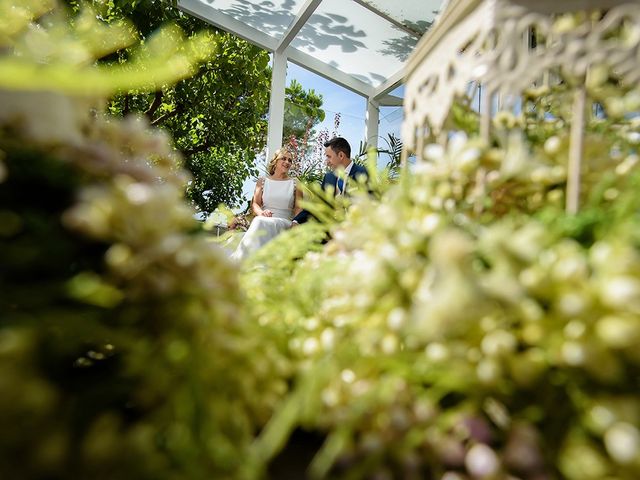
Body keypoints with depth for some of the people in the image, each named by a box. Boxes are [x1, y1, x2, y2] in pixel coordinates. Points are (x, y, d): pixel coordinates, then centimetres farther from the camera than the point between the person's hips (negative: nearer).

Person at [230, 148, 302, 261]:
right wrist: (261, 212, -14)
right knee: (259, 221, -37)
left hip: (284, 222, -1)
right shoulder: (262, 181, 18)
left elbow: (299, 209, 9)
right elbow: (254, 203, 10)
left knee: (262, 223, -35)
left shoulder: (295, 184, 16)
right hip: (264, 219, 1)